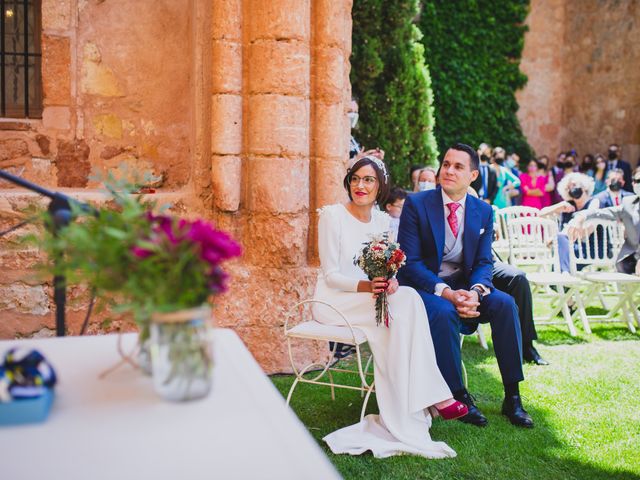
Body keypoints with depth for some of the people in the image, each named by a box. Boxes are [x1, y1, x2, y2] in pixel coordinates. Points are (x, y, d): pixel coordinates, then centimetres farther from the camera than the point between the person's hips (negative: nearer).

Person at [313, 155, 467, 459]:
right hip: (334, 300, -5)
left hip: (370, 298, 5)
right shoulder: (332, 215, -7)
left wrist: (389, 282, -15)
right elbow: (330, 275, -10)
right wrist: (366, 286, -27)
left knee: (406, 299, -28)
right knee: (406, 301, -27)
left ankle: (409, 412, -24)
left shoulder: (382, 220, 10)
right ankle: (432, 395, -22)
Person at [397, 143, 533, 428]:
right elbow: (410, 261, -13)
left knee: (504, 303, -21)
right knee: (443, 312, -35)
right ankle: (458, 396, -19)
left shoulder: (484, 211, 6)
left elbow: (484, 262, 2)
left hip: (463, 285, 4)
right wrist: (445, 292, -26)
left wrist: (476, 291, -22)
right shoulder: (416, 204, -7)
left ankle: (512, 397, -12)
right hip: (424, 286, -4)